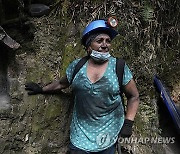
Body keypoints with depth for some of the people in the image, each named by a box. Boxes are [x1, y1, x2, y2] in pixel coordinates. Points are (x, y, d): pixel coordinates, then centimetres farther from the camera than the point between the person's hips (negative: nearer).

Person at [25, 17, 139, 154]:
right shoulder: (77, 66, -1)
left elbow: (134, 96, 1)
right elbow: (62, 84, 17)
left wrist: (128, 123, -7)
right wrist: (42, 90, 25)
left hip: (108, 134, -1)